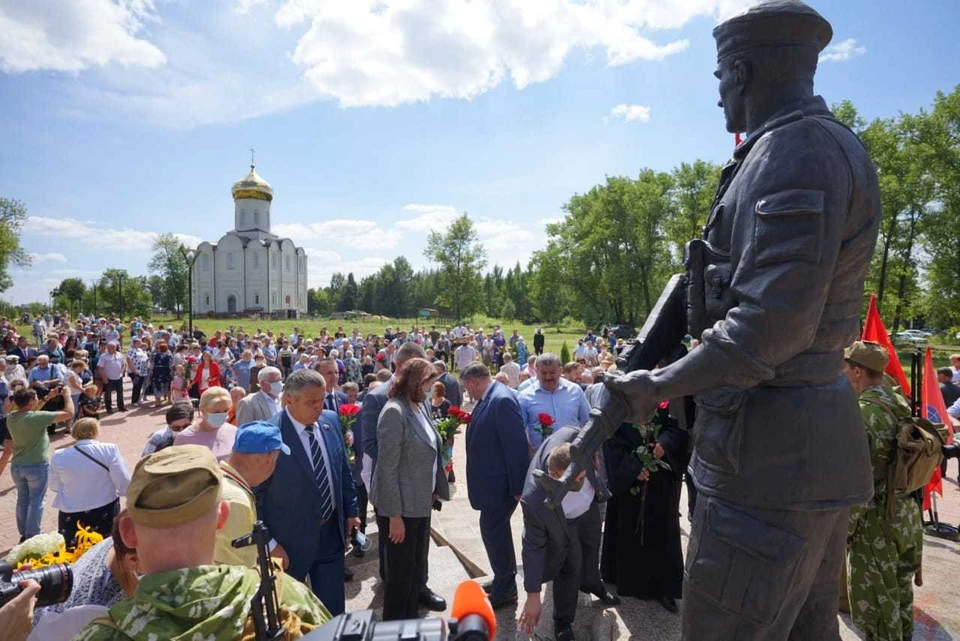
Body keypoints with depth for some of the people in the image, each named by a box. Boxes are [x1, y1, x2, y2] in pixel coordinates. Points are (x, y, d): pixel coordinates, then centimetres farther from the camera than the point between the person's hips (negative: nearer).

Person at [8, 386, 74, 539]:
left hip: (17, 466, 7)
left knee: (22, 500, 19)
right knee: (36, 501, 7)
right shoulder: (37, 417, -24)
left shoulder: (10, 417, -3)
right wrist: (67, 395, -9)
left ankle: (24, 534, 28)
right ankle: (32, 536, 14)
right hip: (37, 466, -6)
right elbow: (69, 413, -22)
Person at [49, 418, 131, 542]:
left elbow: (54, 486, 12)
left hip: (71, 517, 2)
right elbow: (124, 484, -14)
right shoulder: (109, 450, -14)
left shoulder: (58, 456, -4)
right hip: (104, 514, -2)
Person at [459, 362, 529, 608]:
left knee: (493, 531, 2)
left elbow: (517, 445, -24)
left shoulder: (502, 400, -23)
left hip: (500, 482, -10)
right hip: (491, 479, 10)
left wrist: (517, 487, -20)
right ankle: (504, 579, 39)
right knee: (496, 530, 21)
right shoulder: (488, 399, 6)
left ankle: (505, 590, 20)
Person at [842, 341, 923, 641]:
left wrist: (843, 530, -12)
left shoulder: (859, 414, -22)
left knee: (873, 605, 7)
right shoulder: (902, 405, 3)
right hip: (909, 516, 8)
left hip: (877, 521, -8)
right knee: (900, 595, 24)